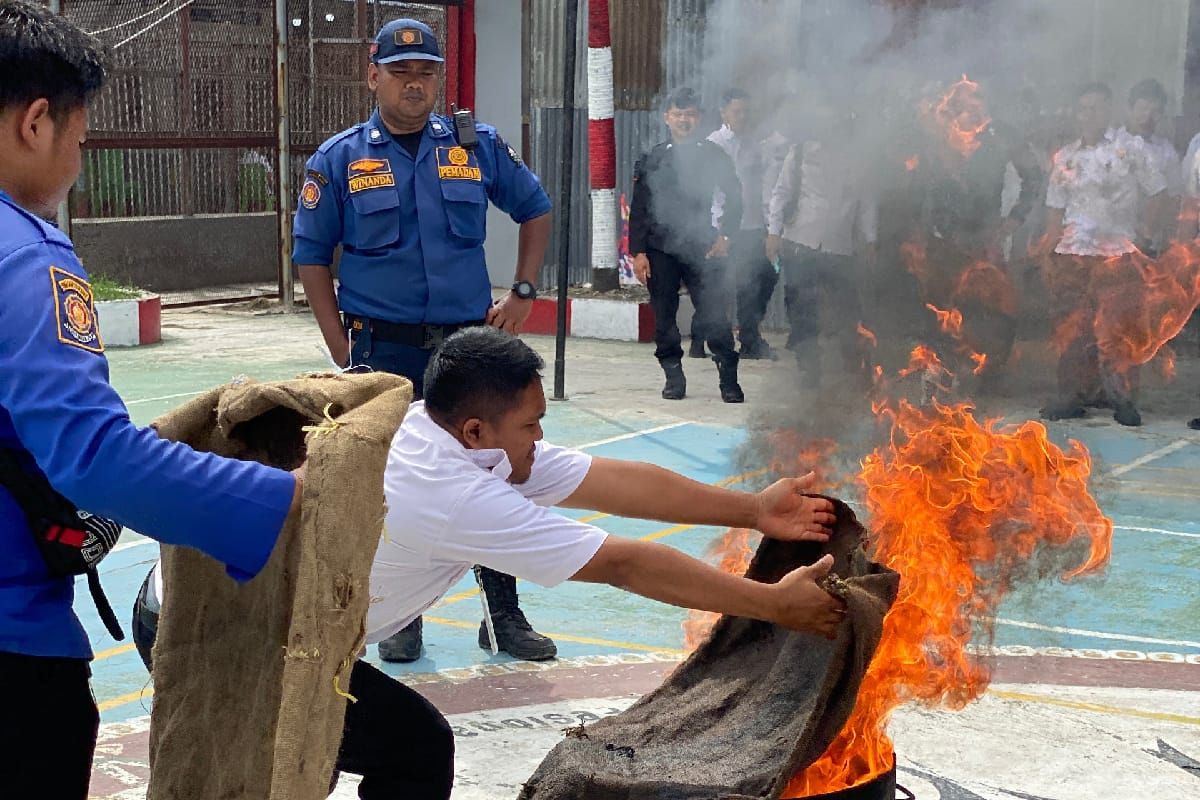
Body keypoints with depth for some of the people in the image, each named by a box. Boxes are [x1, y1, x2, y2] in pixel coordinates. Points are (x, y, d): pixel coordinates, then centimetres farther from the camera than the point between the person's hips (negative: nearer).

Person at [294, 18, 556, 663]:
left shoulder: (477, 146, 4)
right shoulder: (339, 159, 0)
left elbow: (535, 210, 16)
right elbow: (311, 255, 2)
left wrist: (522, 293, 6)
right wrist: (341, 349, -4)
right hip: (383, 349, -1)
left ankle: (504, 616, 17)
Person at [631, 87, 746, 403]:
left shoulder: (712, 155, 6)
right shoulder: (652, 159, 7)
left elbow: (733, 197, 9)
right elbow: (639, 209, 6)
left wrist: (724, 236, -2)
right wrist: (638, 252, -1)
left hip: (701, 247, -1)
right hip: (660, 250, 1)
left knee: (714, 314, -5)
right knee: (664, 316, 3)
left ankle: (728, 379, 0)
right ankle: (673, 376, 14)